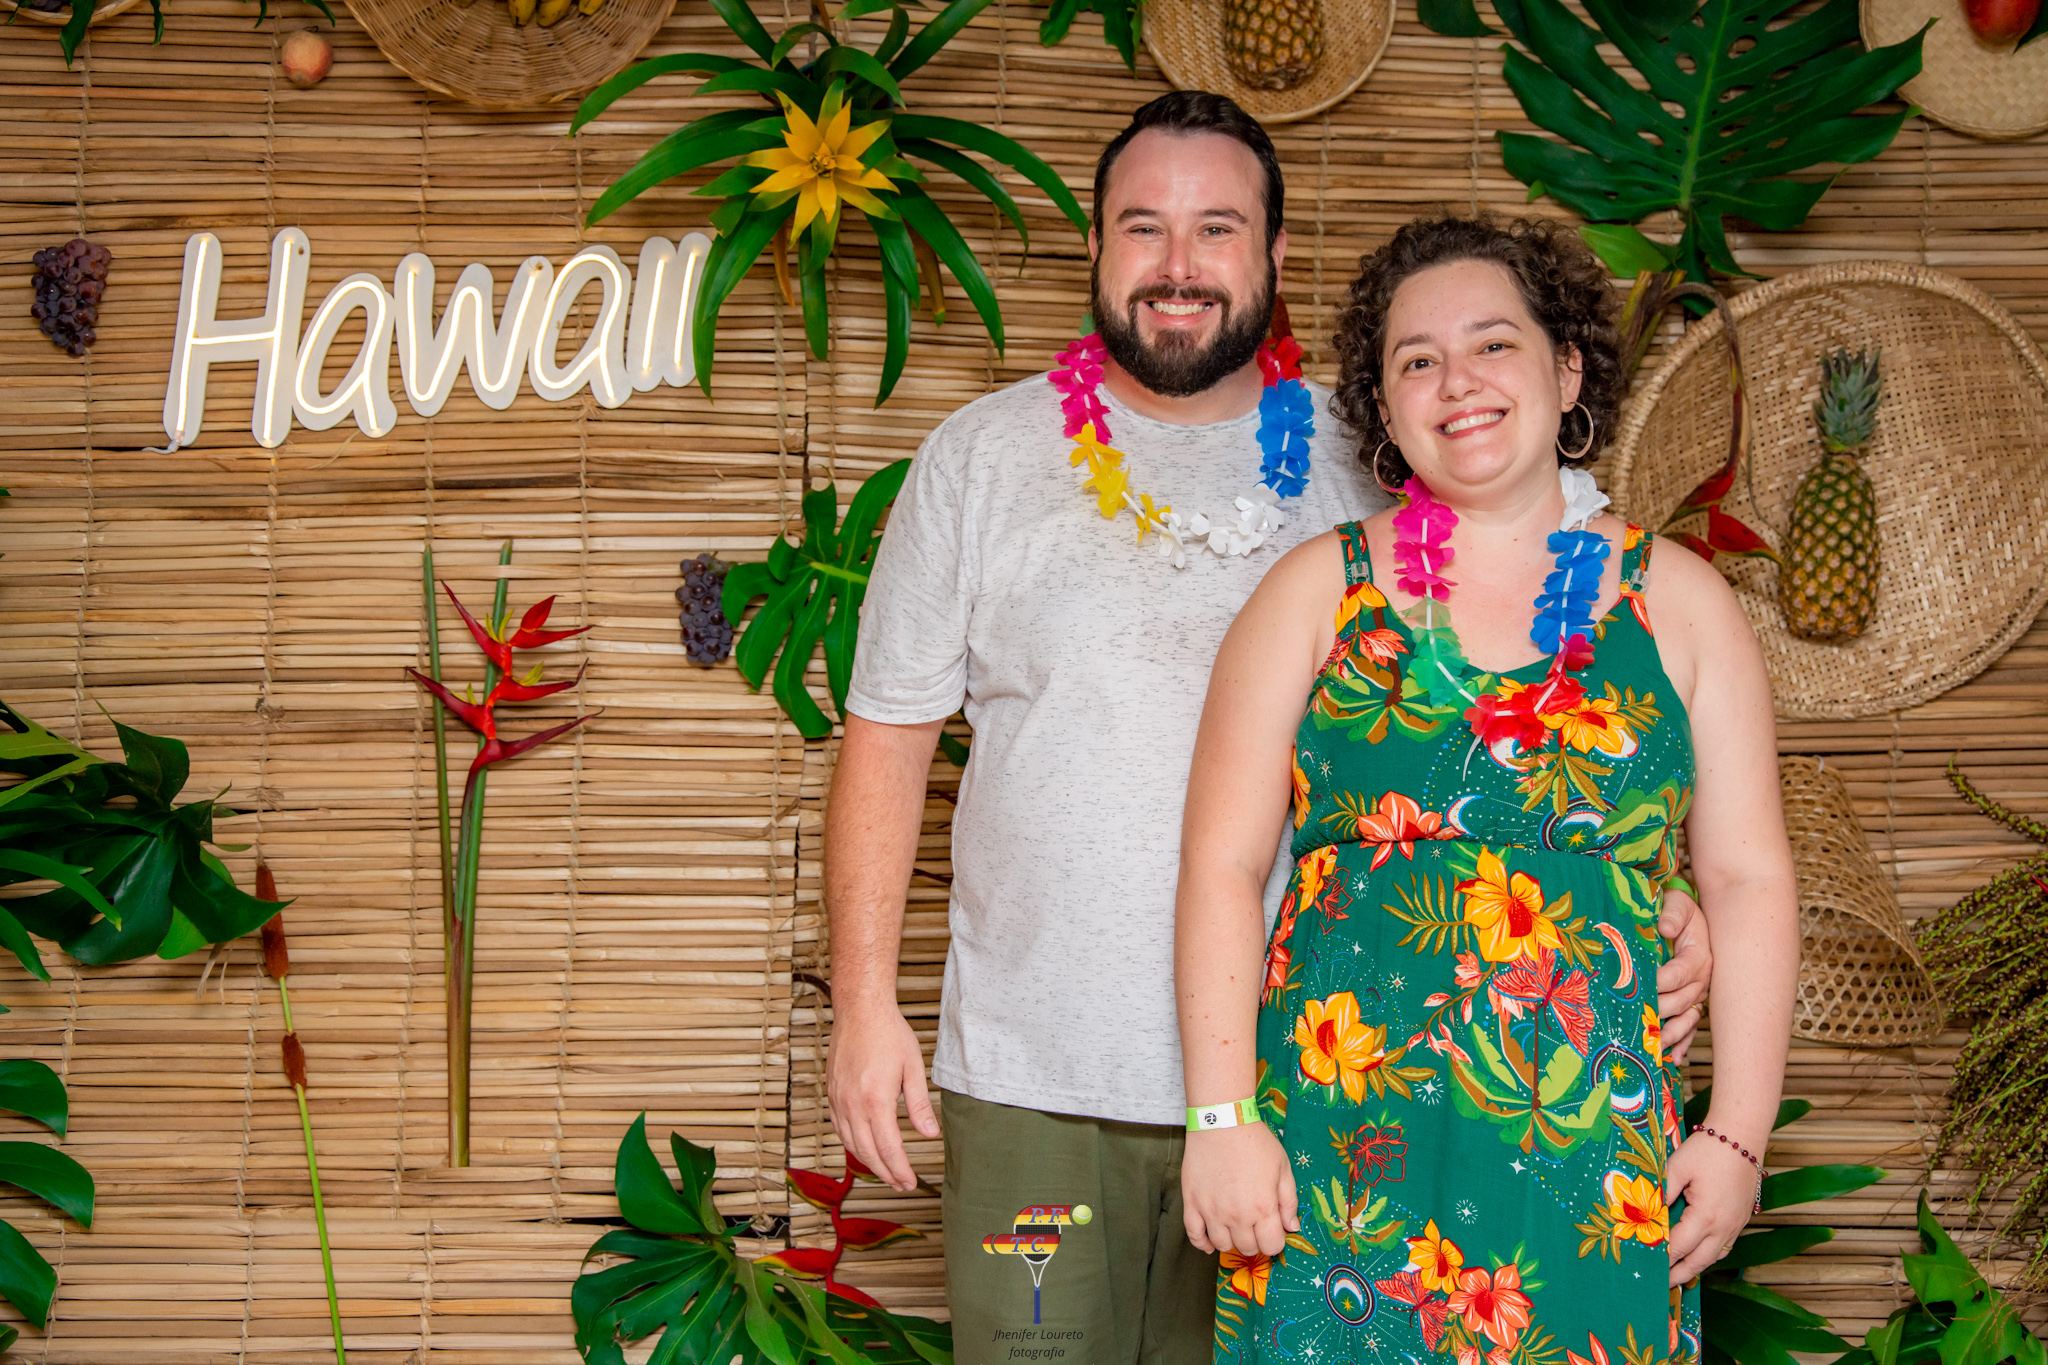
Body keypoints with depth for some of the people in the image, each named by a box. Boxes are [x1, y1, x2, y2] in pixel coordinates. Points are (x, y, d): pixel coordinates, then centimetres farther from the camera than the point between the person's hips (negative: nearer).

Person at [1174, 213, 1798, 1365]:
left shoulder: (1678, 602, 6)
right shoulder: (1319, 592, 3)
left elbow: (1749, 881, 6)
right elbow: (1224, 863, -1)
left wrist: (1739, 1133, 0)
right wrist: (1223, 1117, -8)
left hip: (1596, 1158, 1)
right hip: (1340, 1149, -1)